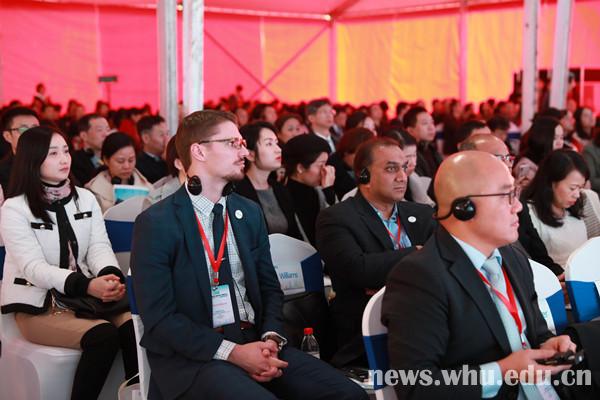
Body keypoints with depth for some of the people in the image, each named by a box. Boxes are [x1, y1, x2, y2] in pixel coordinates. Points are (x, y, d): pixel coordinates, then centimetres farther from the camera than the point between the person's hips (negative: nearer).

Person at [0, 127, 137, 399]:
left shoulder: (86, 199, 8)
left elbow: (99, 247, 0)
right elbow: (34, 267, -17)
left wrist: (111, 276, -25)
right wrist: (87, 285, -33)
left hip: (83, 296, 4)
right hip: (37, 305, -4)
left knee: (133, 326, -25)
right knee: (104, 335, -29)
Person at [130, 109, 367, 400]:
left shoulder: (250, 212, 11)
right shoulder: (156, 223, -7)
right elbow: (159, 319, -10)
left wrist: (271, 338, -6)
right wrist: (233, 352, -18)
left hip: (255, 342, 5)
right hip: (192, 355, -5)